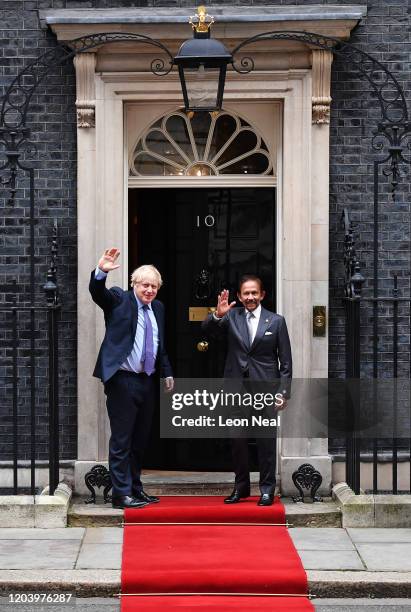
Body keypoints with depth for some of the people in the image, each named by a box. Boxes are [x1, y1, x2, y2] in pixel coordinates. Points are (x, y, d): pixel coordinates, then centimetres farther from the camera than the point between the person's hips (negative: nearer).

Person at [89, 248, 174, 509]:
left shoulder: (158, 308, 14)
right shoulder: (118, 300, -3)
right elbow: (97, 292, -23)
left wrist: (167, 372, 15)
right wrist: (101, 272, -42)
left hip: (148, 381, 7)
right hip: (123, 380, -7)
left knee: (140, 440, 14)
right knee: (122, 440, -3)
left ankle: (135, 488, 24)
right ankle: (121, 493, 0)